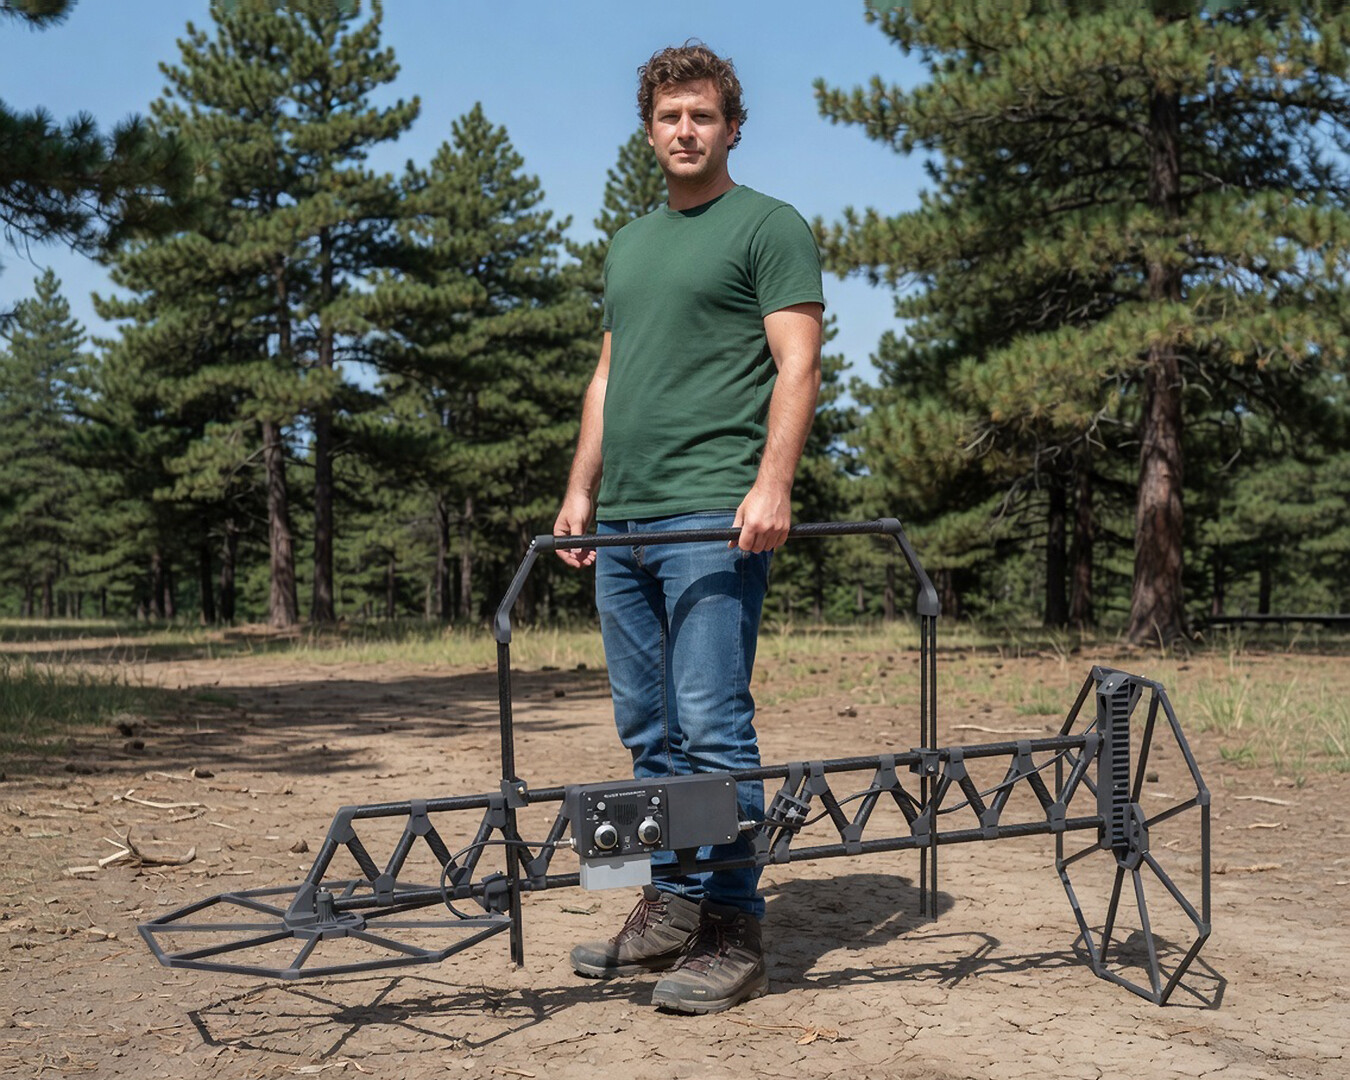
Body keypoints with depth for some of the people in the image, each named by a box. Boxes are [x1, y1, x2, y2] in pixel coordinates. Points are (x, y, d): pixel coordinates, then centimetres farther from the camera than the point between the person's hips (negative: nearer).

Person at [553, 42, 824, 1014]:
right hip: (623, 523, 8)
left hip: (714, 519, -7)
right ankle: (672, 909, 19)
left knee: (712, 728, -9)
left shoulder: (769, 227, 2)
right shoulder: (630, 244, 24)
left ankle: (733, 935, -1)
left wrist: (772, 485, -20)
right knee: (649, 732, 10)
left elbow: (797, 365, -8)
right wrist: (581, 491, 17)